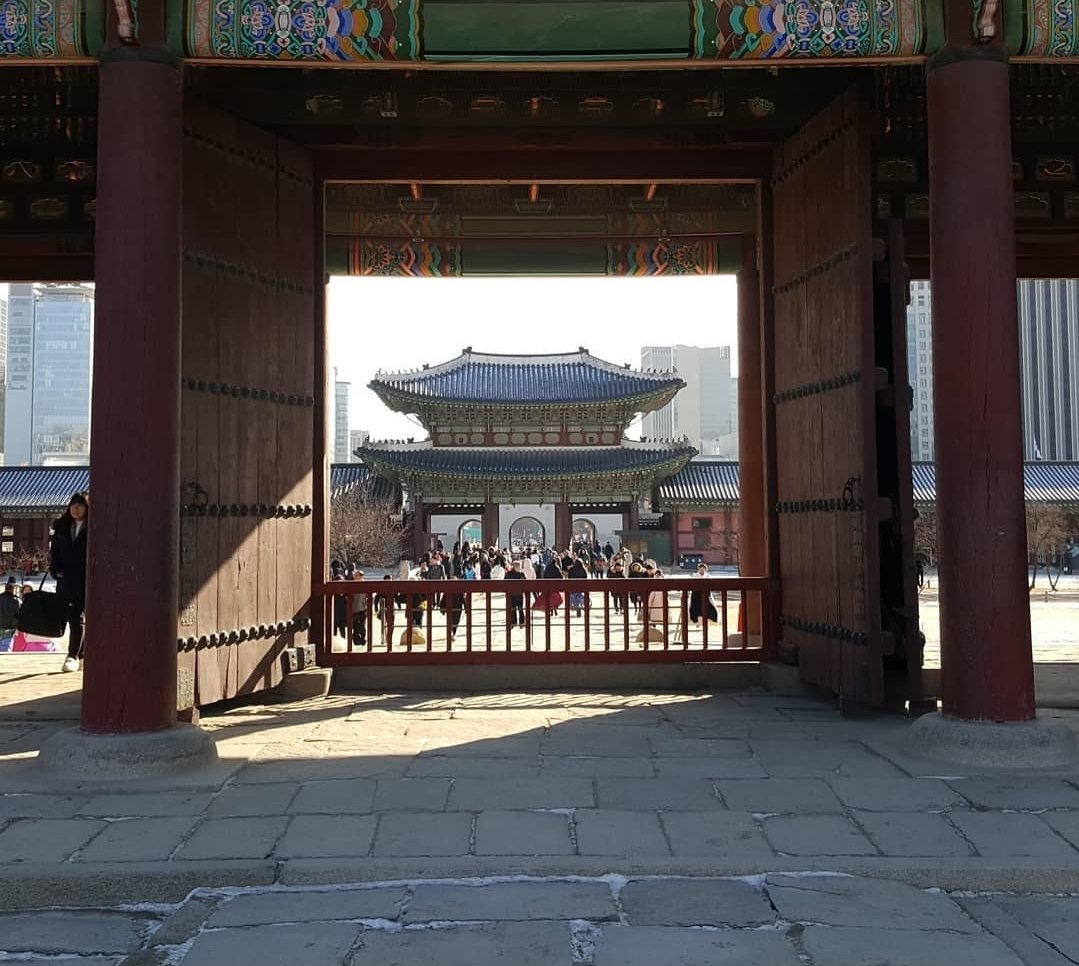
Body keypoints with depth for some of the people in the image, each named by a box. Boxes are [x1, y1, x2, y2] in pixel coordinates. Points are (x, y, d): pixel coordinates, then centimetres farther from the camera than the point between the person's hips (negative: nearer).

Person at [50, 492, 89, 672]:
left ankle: (73, 656, -9)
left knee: (78, 617, -9)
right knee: (72, 617, 9)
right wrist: (55, 570, 2)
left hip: (86, 581, -5)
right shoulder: (62, 528, 14)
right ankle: (81, 655, 19)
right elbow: (54, 551, 16)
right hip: (66, 580, 5)